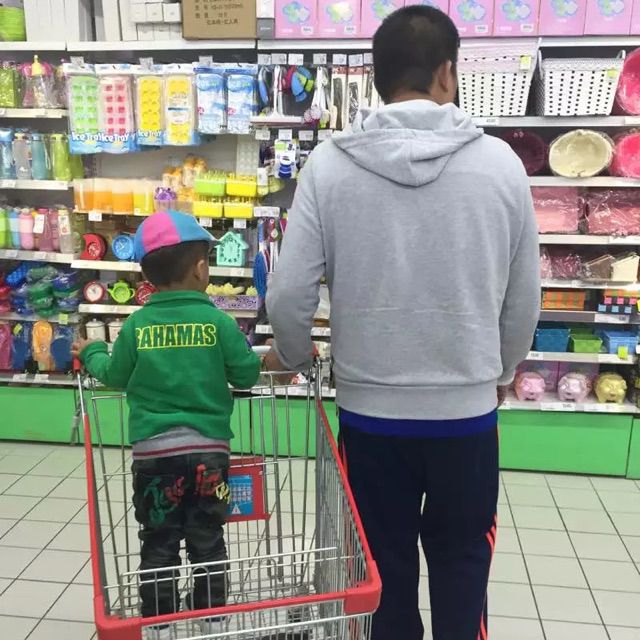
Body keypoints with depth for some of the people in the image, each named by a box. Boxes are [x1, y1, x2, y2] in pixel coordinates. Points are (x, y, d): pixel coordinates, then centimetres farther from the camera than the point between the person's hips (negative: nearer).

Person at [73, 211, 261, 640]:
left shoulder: (136, 325, -3)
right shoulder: (217, 321, -8)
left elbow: (115, 377, 9)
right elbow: (246, 374, -1)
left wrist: (91, 353, 28)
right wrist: (266, 359, 20)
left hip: (153, 451, 1)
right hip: (208, 448, 0)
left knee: (158, 544, 15)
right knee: (207, 541, 15)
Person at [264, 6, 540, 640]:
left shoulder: (329, 164, -9)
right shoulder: (500, 163, -7)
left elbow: (288, 292, -10)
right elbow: (524, 297, 1)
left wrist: (291, 356, 13)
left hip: (369, 412, 0)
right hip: (467, 411, 1)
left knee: (385, 570, 21)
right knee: (461, 564, 22)